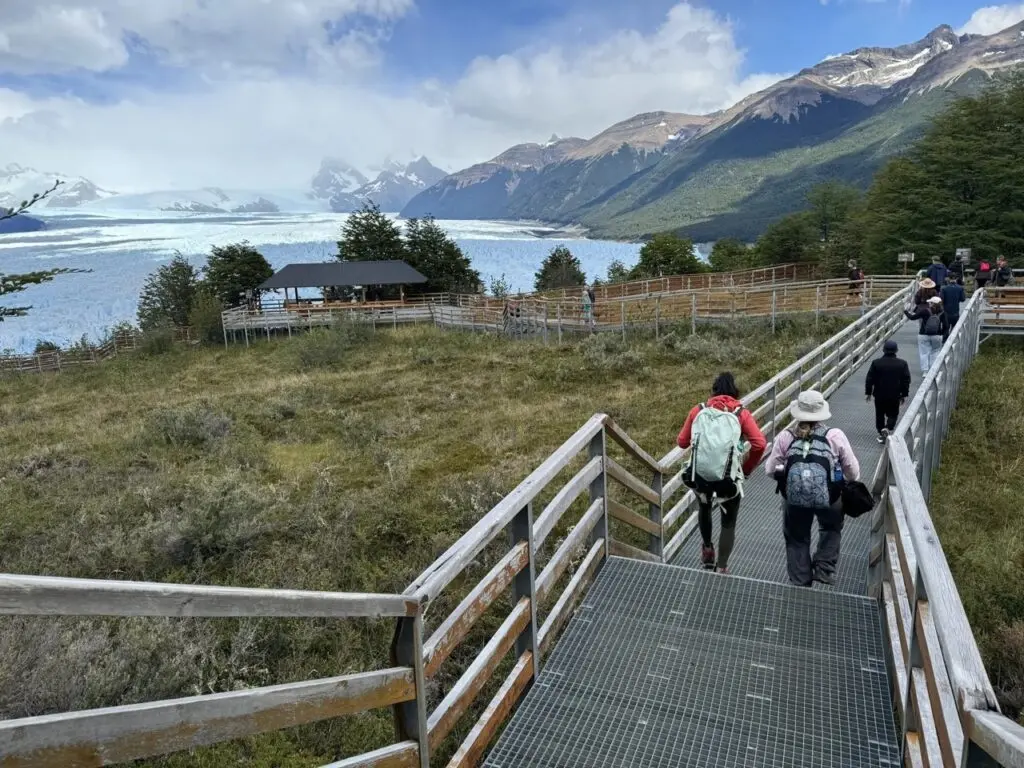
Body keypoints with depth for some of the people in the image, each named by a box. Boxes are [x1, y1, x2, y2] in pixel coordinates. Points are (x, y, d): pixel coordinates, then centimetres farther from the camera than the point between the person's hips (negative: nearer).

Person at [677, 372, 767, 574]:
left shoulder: (698, 411, 2)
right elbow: (760, 444, -13)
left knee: (704, 508, 34)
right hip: (729, 479, -2)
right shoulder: (741, 414, -1)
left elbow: (682, 442, 4)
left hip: (700, 475, 2)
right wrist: (747, 469, 3)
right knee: (728, 523, 18)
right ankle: (721, 568, 17)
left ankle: (707, 549, 43)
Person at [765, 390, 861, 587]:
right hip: (828, 496, -1)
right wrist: (844, 482, 23)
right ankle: (824, 570, 25)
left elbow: (770, 470, 5)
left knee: (797, 539, 24)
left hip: (794, 496, 1)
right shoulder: (835, 436, -2)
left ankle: (800, 583, 30)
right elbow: (854, 473, 2)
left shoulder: (786, 437, 1)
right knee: (831, 529, 32)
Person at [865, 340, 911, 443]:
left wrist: (868, 392, 6)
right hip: (895, 396, 0)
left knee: (880, 415, 14)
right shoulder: (902, 364, -5)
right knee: (893, 414, 13)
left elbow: (869, 379, -4)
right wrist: (904, 395, 8)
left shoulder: (876, 363, -8)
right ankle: (887, 428, -12)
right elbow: (906, 380, -1)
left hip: (879, 395, 0)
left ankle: (881, 434, 17)